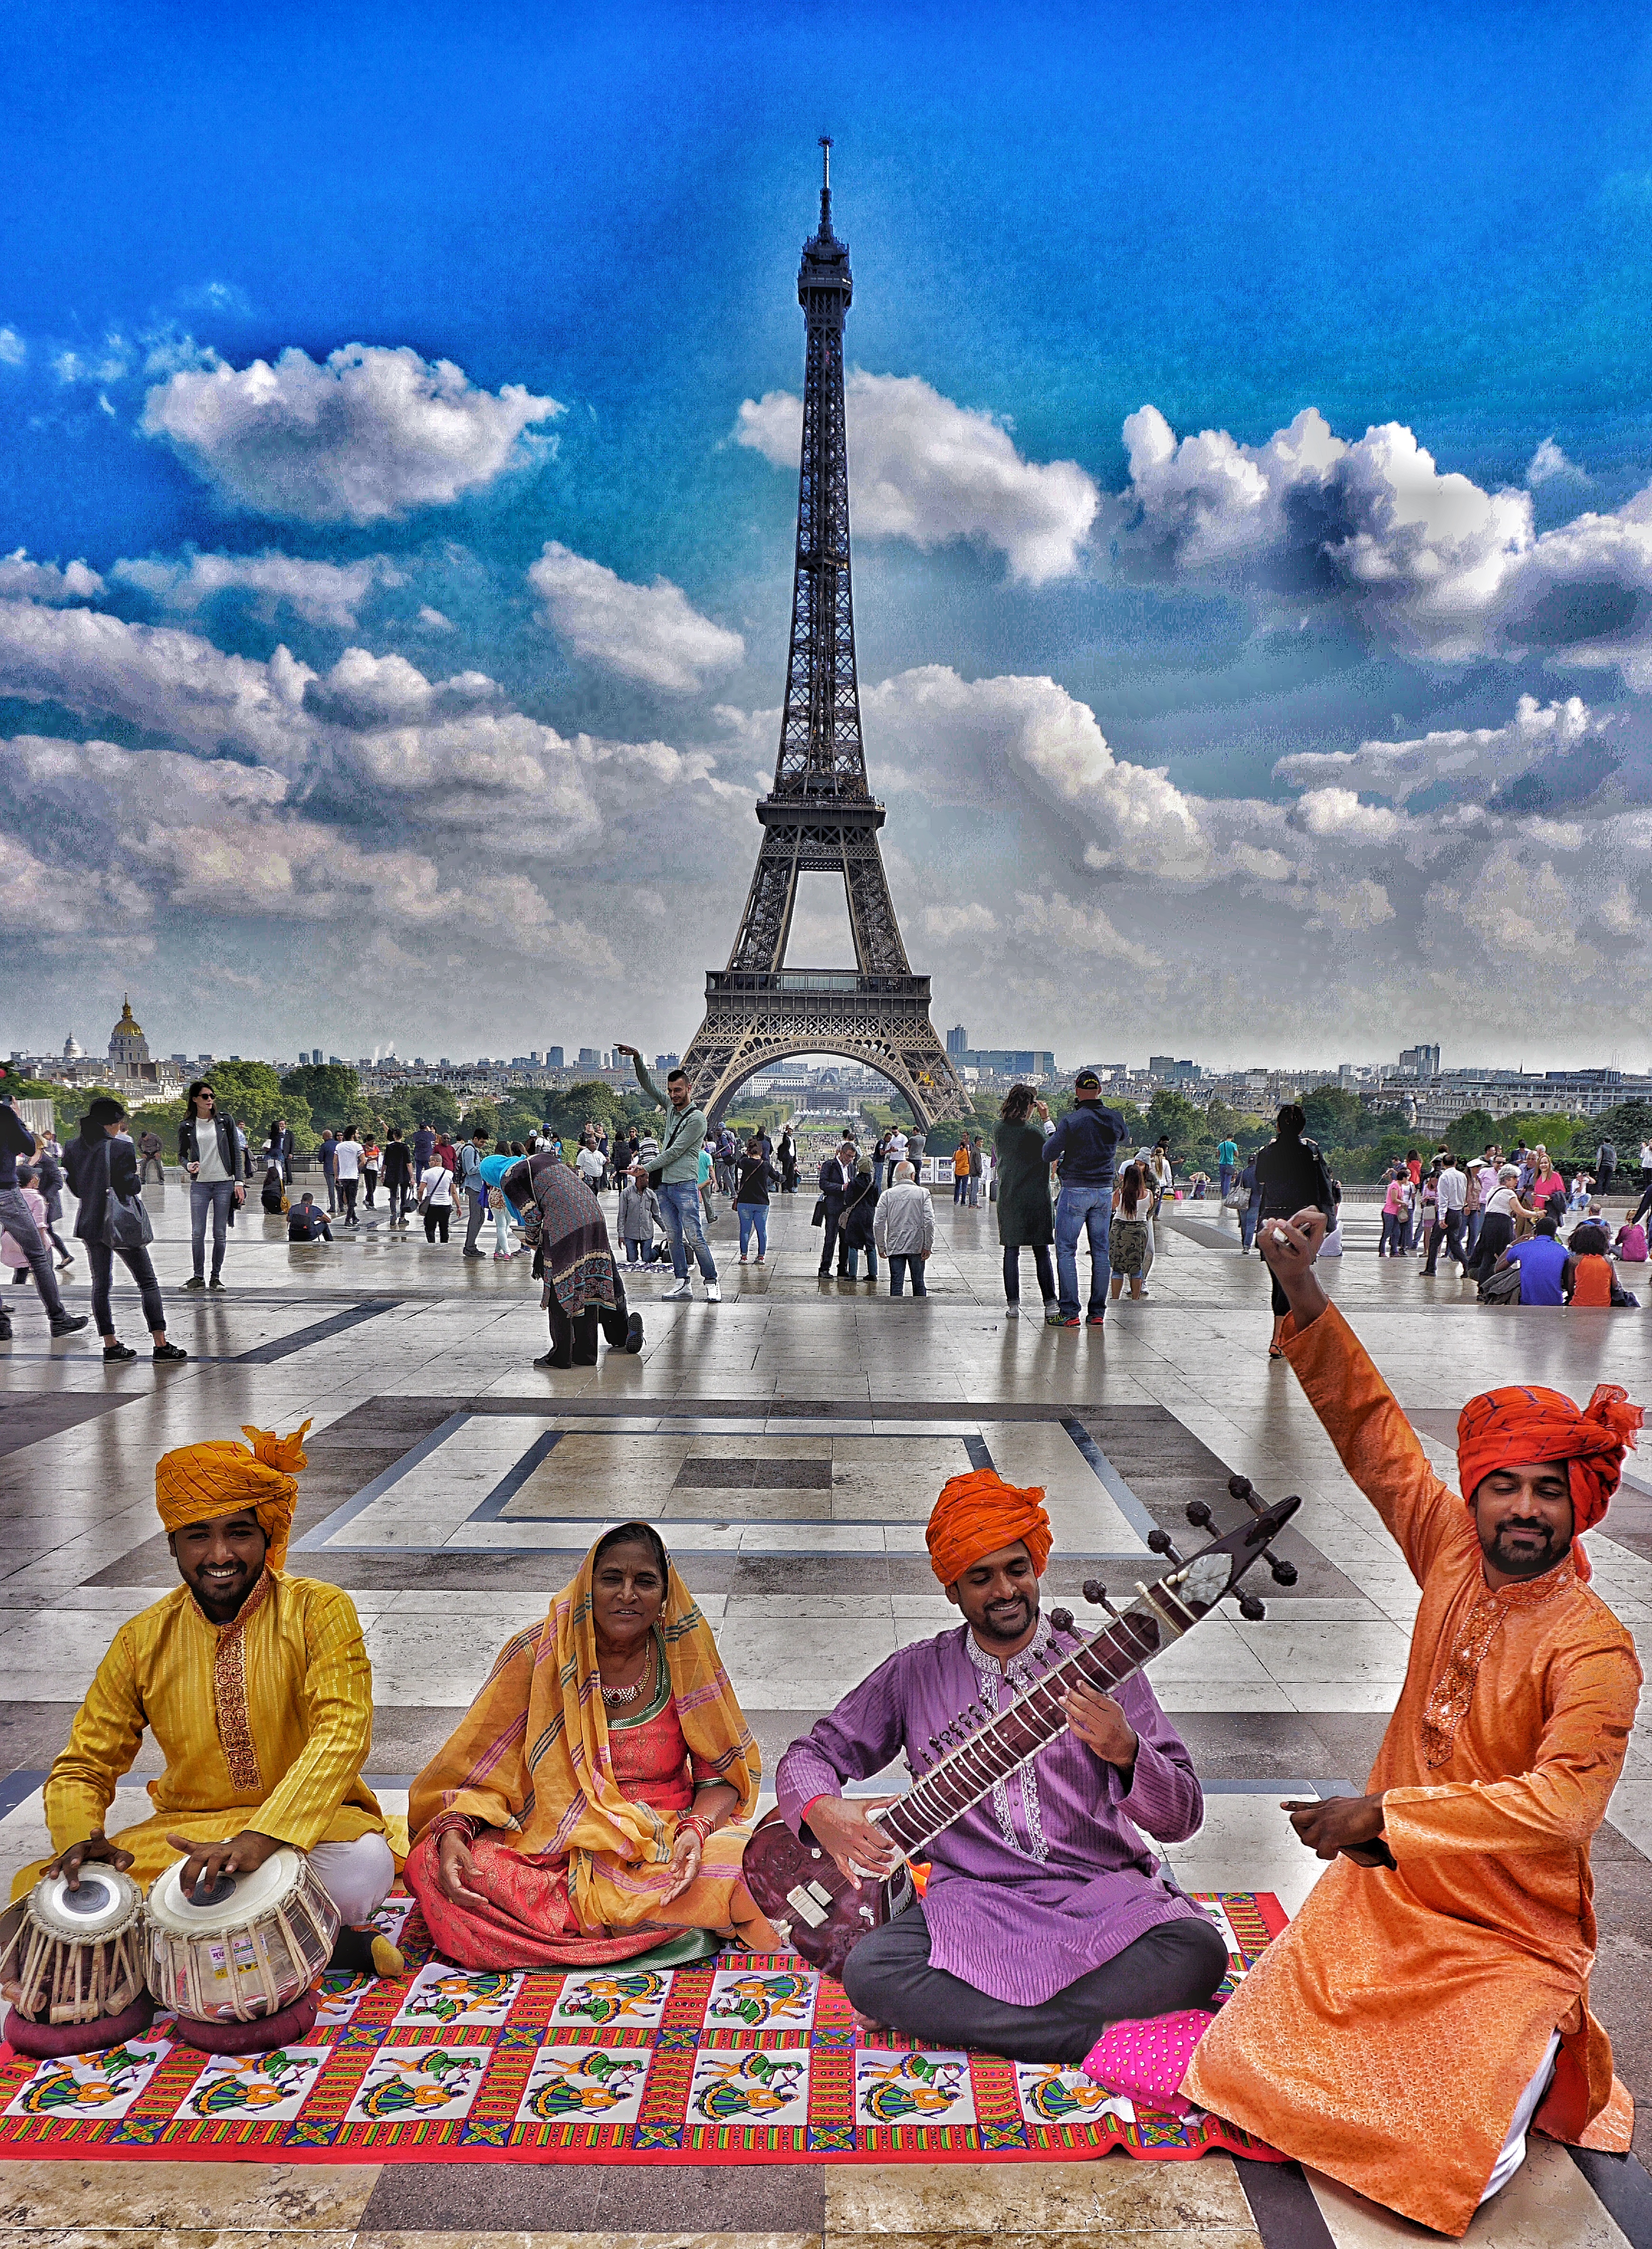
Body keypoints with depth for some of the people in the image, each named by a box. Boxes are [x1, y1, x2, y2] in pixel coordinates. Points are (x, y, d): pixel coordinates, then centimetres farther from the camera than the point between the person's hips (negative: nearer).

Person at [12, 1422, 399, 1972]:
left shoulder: (319, 1611, -8)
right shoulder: (142, 1642, 2)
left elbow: (343, 1732, -20)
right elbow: (83, 1766, 7)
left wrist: (261, 1838, -36)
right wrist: (80, 1838, -17)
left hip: (306, 1823, -5)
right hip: (184, 1832, 5)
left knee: (362, 1868, -38)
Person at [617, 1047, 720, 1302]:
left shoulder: (697, 1119, -11)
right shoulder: (671, 1107, 12)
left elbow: (675, 1152, -13)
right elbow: (648, 1086, 16)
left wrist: (646, 1168, -10)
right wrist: (637, 1059, 2)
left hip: (685, 1185, -7)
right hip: (664, 1184, 8)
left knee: (694, 1237, -9)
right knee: (674, 1237, 8)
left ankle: (711, 1282, -3)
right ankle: (683, 1282, 12)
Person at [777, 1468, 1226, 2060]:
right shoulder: (915, 1674, 9)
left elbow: (1181, 1819, -1)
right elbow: (809, 1755, 13)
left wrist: (1125, 1752, -23)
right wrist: (822, 1810, -10)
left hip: (1101, 1893, -1)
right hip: (973, 1900, 1)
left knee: (1199, 1954, -30)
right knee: (869, 1972, -27)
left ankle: (960, 2017, -20)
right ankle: (1108, 2035, -18)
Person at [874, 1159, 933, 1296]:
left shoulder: (887, 1194, 0)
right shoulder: (923, 1193, -2)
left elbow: (878, 1224, -3)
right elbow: (929, 1221, -8)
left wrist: (881, 1246, 7)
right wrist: (928, 1246, -2)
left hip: (895, 1246, 0)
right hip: (917, 1245, 0)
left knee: (896, 1284, 1)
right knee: (918, 1283, 12)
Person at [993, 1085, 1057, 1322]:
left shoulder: (998, 1129, 1)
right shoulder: (1033, 1131, -14)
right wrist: (1046, 1120, 3)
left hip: (1008, 1198, 4)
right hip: (1035, 1198, -4)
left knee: (1011, 1250, 7)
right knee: (1042, 1252, 3)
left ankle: (1013, 1305, 5)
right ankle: (1050, 1305, 4)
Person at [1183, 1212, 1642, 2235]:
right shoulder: (1454, 1553, -5)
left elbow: (1561, 1804, -29)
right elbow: (1372, 1428, -5)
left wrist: (1386, 1814, -31)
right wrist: (1306, 1299, -12)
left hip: (1509, 1938, -4)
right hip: (1384, 1892, 5)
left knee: (1455, 2163, -13)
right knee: (1238, 2070, 3)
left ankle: (1539, 2054, 20)